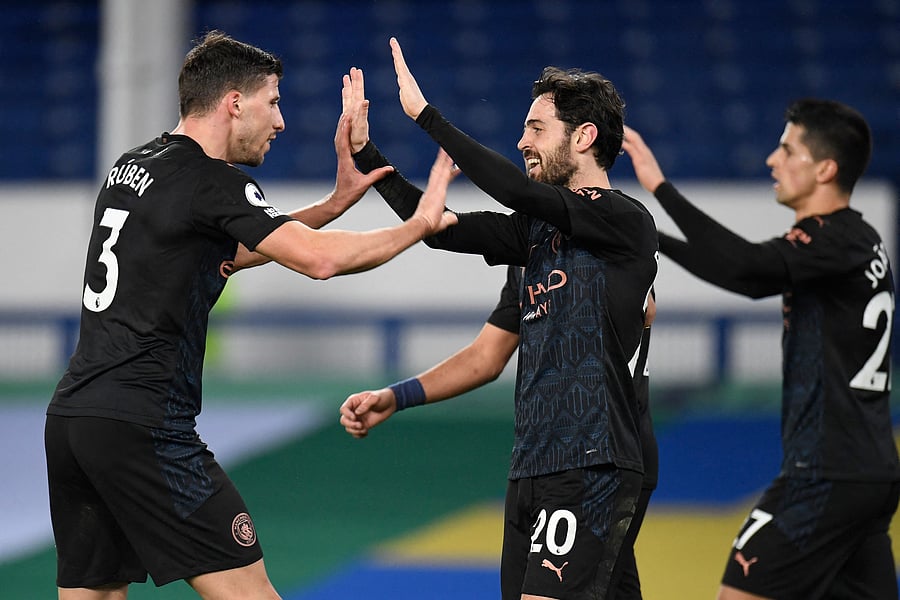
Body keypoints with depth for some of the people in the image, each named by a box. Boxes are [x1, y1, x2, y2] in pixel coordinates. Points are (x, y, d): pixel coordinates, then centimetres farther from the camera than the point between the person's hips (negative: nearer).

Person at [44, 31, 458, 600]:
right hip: (142, 425, -9)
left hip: (69, 417, 9)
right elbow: (319, 259, -19)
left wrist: (337, 202, 25)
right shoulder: (211, 181, -8)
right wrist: (421, 222, -6)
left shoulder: (132, 167, 18)